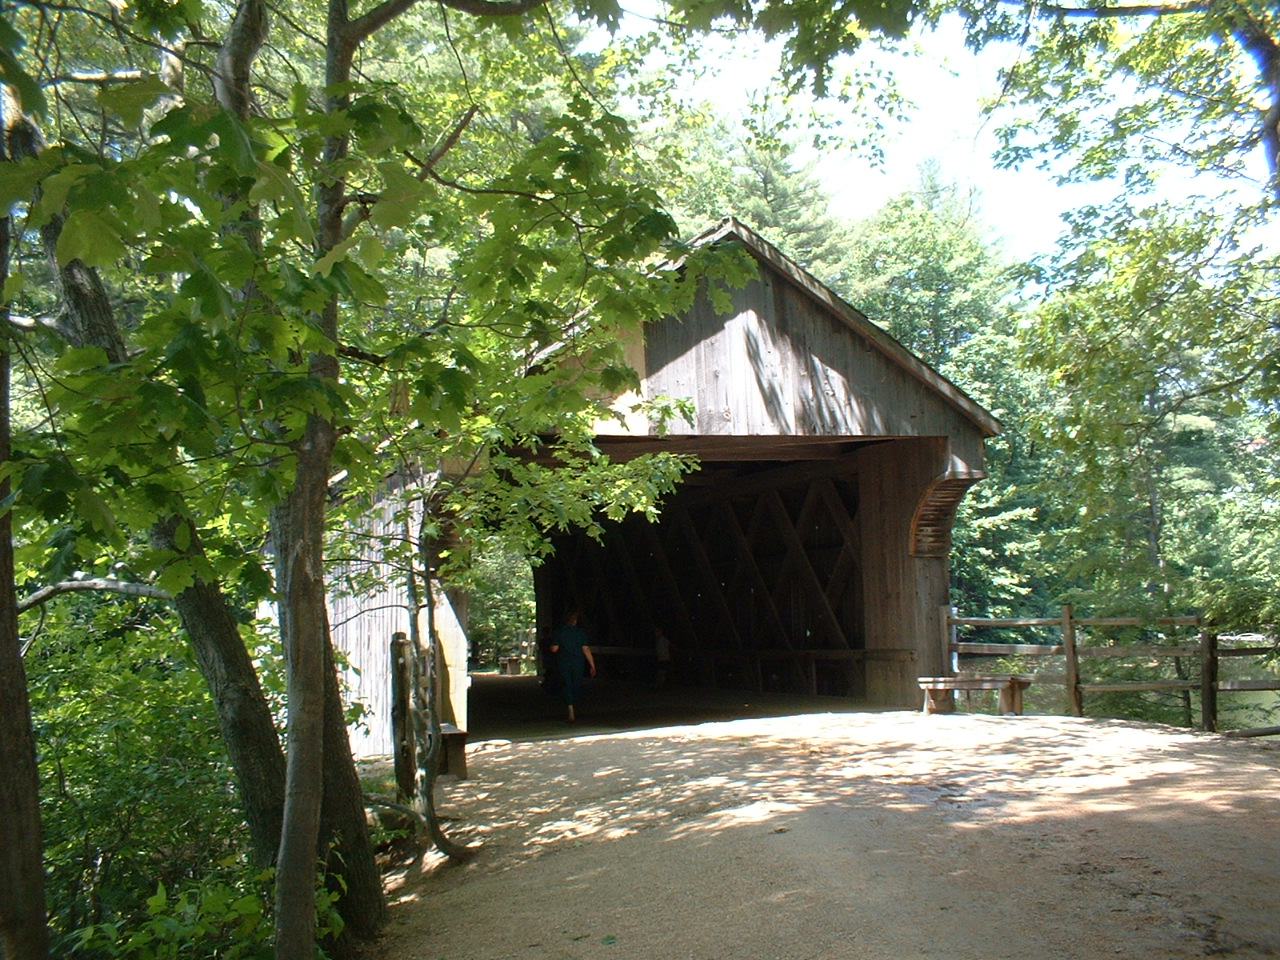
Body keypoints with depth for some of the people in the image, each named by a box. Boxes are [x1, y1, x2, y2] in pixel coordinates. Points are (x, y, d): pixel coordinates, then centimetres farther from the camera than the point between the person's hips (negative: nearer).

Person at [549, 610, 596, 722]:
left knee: (566, 686, 0)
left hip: (563, 664, -1)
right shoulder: (581, 632, -3)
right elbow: (586, 649, -7)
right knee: (576, 686, 15)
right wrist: (592, 665, -5)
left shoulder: (558, 633, -3)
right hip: (578, 663, 1)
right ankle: (574, 711, 24)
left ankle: (571, 712, -17)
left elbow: (554, 649, -5)